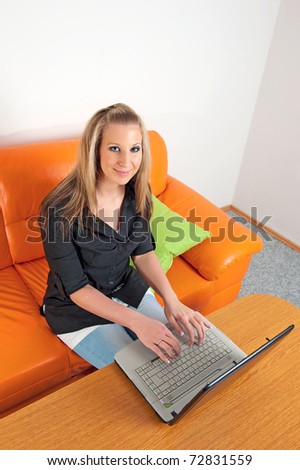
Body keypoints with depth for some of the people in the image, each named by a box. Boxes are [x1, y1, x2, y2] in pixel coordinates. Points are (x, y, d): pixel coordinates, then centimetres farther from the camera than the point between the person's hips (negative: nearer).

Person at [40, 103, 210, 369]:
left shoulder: (137, 192, -13)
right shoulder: (60, 210, -30)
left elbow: (143, 253, -5)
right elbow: (76, 288, -23)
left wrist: (171, 301, -20)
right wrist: (136, 321, -32)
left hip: (127, 288, 5)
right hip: (77, 308, -4)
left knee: (177, 353, 8)